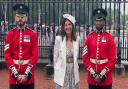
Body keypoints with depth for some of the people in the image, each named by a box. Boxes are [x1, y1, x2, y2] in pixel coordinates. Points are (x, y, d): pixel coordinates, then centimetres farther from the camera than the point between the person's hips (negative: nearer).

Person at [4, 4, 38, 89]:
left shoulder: (32, 34, 0)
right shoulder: (10, 34, 2)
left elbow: (35, 55, -4)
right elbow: (7, 55, -1)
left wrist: (26, 74, -11)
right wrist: (15, 74, -9)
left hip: (28, 76, 0)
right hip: (14, 76, 1)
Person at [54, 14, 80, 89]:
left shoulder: (77, 39, 1)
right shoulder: (59, 38, -9)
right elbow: (55, 56, -1)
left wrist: (74, 67, 12)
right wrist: (56, 70, 3)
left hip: (74, 71, 3)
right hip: (62, 71, -3)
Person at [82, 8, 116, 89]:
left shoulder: (109, 38, -3)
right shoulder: (89, 37, 3)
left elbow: (113, 59, -6)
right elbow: (85, 58, 1)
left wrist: (102, 75, -11)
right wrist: (93, 74, -7)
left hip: (106, 79, -2)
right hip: (91, 78, 2)